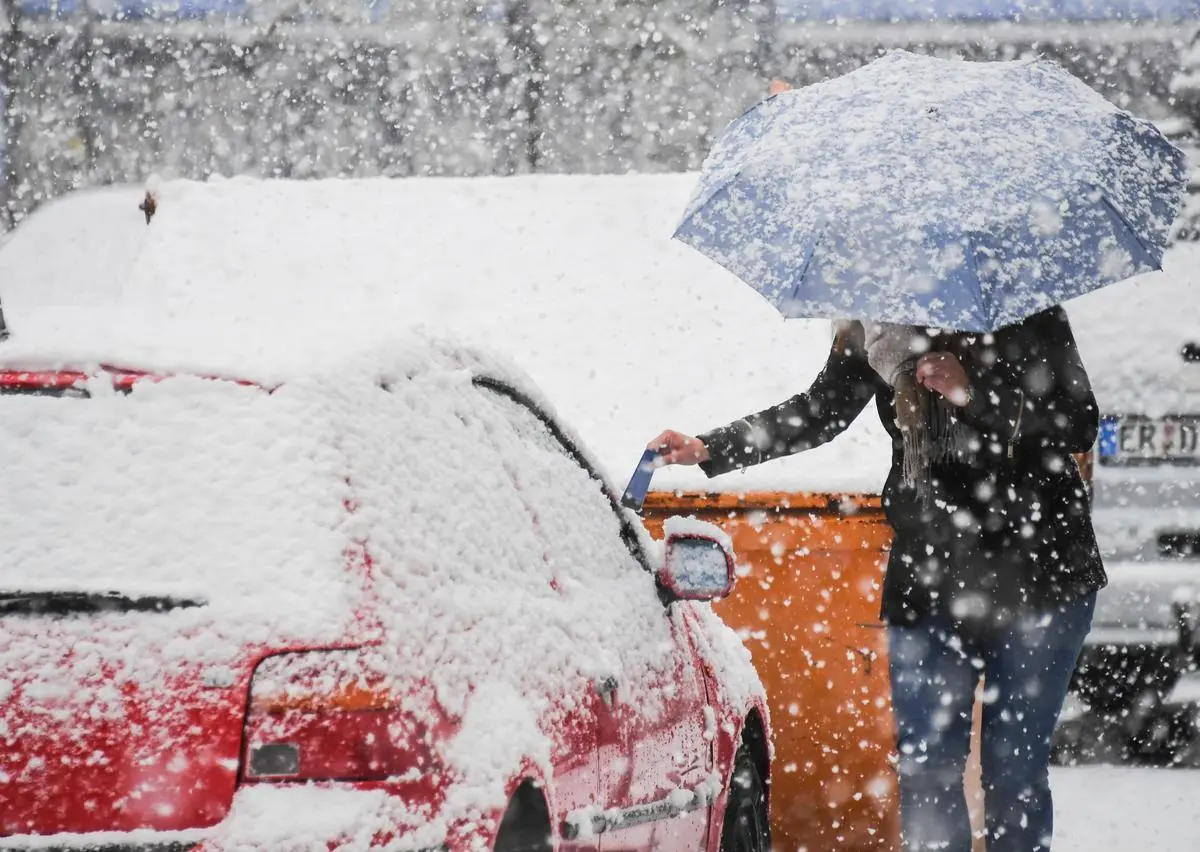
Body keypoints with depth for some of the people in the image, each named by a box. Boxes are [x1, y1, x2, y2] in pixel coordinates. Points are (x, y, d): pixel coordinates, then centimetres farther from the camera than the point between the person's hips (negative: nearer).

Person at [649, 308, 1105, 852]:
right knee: (926, 769, -4)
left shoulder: (1028, 315, -8)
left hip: (1041, 580, -3)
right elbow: (819, 411, 9)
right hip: (928, 582, 3)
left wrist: (974, 392, -22)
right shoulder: (871, 336, 1)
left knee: (1016, 767, 0)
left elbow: (1079, 427, -12)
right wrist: (710, 452, 2)